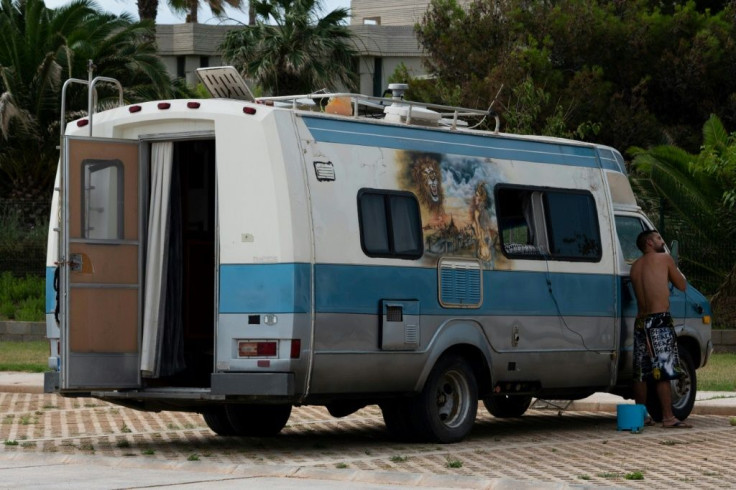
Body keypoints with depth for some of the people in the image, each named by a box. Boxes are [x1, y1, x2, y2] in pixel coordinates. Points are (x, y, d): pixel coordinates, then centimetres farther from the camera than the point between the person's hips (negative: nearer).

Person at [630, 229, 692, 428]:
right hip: (659, 320, -7)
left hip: (641, 321, 7)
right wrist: (674, 269, 25)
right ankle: (668, 417, -10)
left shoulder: (635, 266, 15)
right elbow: (681, 285, 6)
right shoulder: (664, 259, 0)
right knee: (664, 372, -8)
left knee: (641, 373, 10)